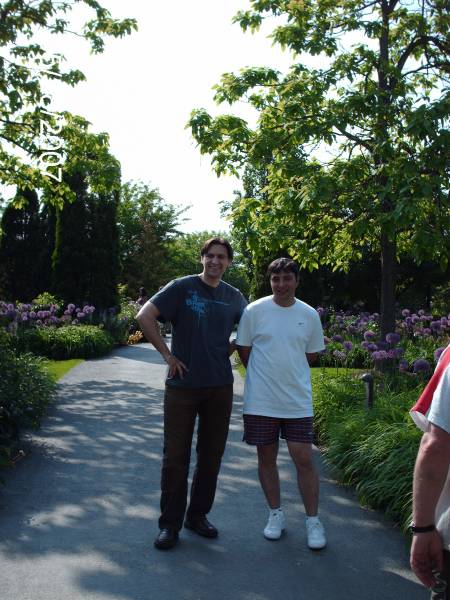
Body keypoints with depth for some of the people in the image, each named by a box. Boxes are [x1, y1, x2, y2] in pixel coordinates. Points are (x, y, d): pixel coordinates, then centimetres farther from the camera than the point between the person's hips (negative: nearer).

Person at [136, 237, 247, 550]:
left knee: (211, 455, 12)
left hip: (220, 386, 4)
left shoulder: (234, 297, 8)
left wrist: (227, 351, 8)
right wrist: (167, 354, -12)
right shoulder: (182, 287, -5)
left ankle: (198, 515, 28)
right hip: (183, 384, -4)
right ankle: (170, 524, 15)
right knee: (176, 456, 3)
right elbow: (145, 316, -11)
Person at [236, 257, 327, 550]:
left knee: (304, 459, 0)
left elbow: (311, 354, 12)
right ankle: (276, 514, 27)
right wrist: (265, 376, 4)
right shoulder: (255, 311, -4)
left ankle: (313, 520, 15)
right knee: (267, 458, 10)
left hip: (298, 401, 1)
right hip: (260, 401, 0)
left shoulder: (309, 314, 1)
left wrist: (289, 375, 9)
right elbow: (244, 350, 4)